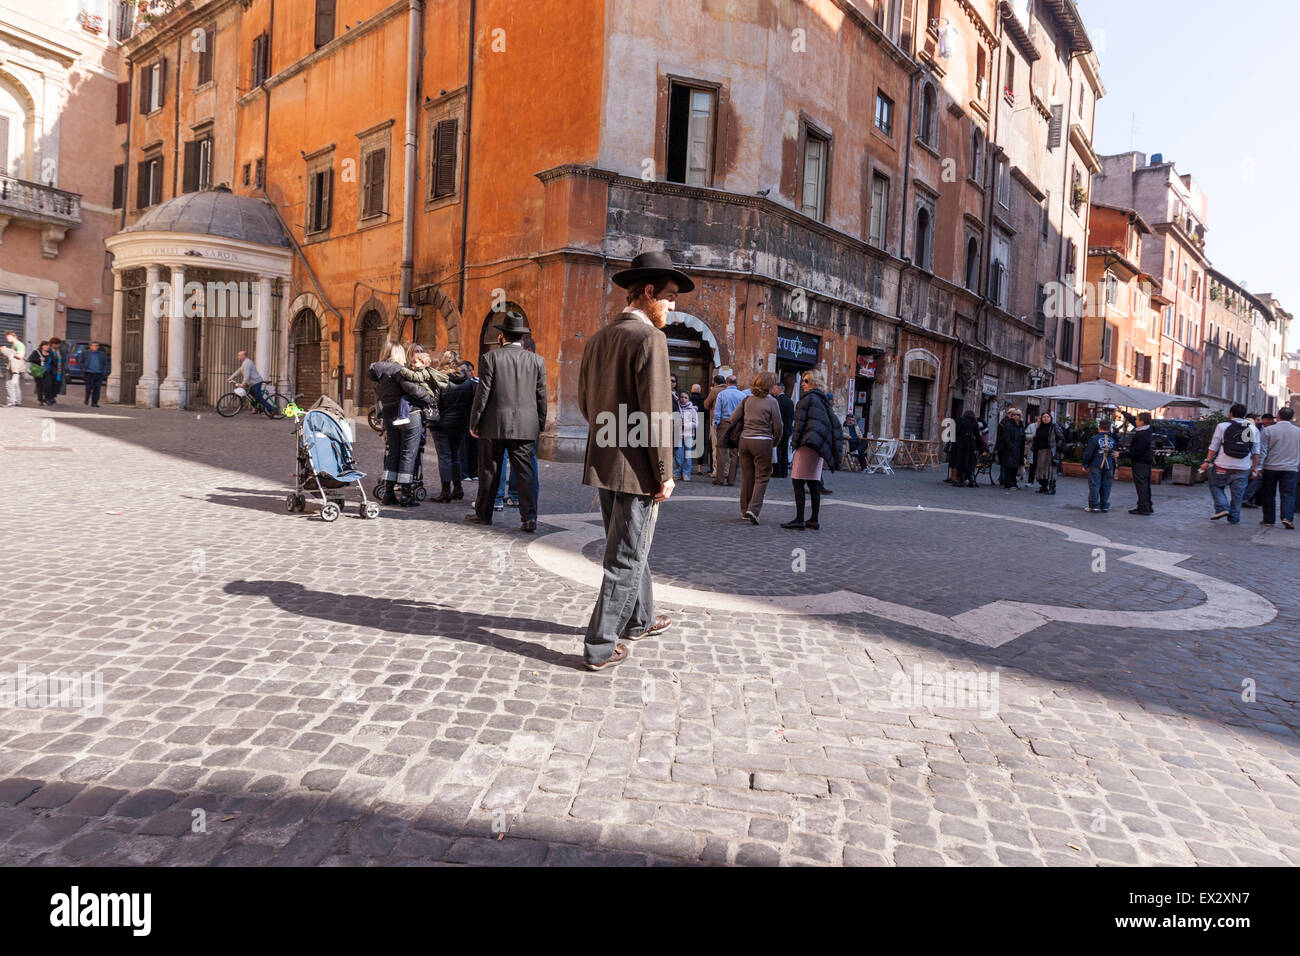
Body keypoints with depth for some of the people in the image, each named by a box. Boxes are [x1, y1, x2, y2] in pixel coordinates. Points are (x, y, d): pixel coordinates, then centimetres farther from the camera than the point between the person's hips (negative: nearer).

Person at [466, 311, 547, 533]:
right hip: (526, 427, 2)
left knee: (489, 470, 10)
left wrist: (474, 422, 3)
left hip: (494, 424, -1)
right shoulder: (537, 361, 3)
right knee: (526, 471, 2)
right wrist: (540, 425, 14)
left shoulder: (490, 358, -5)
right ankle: (529, 517, -5)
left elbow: (482, 394, -5)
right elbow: (541, 396, 5)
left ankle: (483, 513, 22)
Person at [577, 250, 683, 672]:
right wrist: (665, 474, -15)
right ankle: (600, 647, 9)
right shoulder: (649, 339, -16)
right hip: (637, 467, -8)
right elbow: (656, 412, -20)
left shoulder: (598, 339, 10)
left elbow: (585, 402, 15)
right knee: (625, 558, 2)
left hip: (603, 462, 9)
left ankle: (640, 619, 40)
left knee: (629, 548, 23)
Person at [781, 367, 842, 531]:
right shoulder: (824, 400, 17)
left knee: (798, 482, -6)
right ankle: (815, 519, 14)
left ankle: (799, 520, -8)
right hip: (820, 447, 9)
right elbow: (834, 424, 17)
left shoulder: (808, 398, -7)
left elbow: (800, 422, -9)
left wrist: (795, 442, -2)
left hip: (807, 445, -8)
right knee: (813, 483, 12)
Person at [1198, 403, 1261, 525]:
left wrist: (1207, 461, 0)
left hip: (1223, 466, -3)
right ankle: (1234, 518, 15)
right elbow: (1256, 451, 9)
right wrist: (1255, 467, 15)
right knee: (1237, 493, 10)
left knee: (1215, 485, 16)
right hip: (1243, 469, 3)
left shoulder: (1222, 426, -2)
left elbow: (1214, 446, -4)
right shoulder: (1253, 429, 7)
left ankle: (1222, 508, 0)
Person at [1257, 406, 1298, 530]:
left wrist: (1258, 467, -2)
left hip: (1271, 467, -1)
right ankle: (1287, 517, -14)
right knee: (1288, 494, 2)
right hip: (1290, 469, 1)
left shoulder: (1268, 430, -6)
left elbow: (1262, 451, -6)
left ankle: (1269, 519, 13)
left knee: (1268, 495, 9)